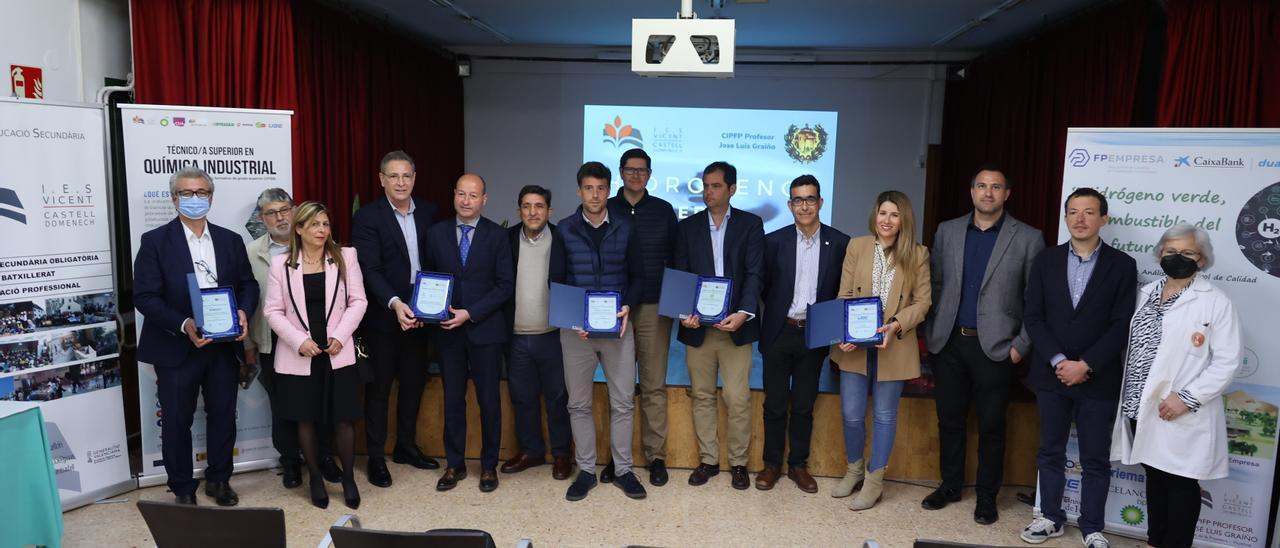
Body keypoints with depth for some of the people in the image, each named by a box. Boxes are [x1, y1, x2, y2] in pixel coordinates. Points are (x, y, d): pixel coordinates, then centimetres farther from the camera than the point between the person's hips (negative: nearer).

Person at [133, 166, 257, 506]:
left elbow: (247, 284, 9)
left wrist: (243, 311, -12)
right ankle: (183, 489, 25)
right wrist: (184, 325, -23)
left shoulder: (231, 240, 8)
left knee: (223, 417, 12)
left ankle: (219, 480, 30)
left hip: (223, 346, 3)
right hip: (176, 348, -3)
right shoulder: (155, 241, -4)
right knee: (177, 422, 9)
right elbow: (145, 296, -10)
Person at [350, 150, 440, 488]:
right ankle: (376, 457, 18)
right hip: (383, 317, -4)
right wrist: (395, 304, -29)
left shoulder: (428, 213, 5)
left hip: (419, 315, 5)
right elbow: (370, 270, -16)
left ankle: (406, 447, 31)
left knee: (414, 383, 14)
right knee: (379, 387, 6)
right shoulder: (368, 217, -9)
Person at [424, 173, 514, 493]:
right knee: (452, 400, 9)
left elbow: (506, 285, -6)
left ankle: (489, 465, 21)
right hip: (447, 331, 2)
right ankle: (455, 465, 23)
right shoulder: (436, 233, 5)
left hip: (485, 329, -2)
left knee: (489, 400, 6)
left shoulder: (497, 236, -2)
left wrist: (470, 313, -14)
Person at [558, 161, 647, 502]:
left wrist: (628, 307, -8)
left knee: (623, 402, 5)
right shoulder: (564, 230, 1)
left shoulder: (625, 228, 4)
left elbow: (637, 276, 9)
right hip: (575, 329, 0)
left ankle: (623, 470, 19)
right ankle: (586, 471, 20)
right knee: (579, 403, 7)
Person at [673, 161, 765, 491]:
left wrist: (744, 313, -19)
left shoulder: (750, 224, 3)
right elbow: (680, 274, 5)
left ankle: (738, 463, 16)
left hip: (735, 325, -2)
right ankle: (708, 460, 23)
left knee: (738, 399, 0)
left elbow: (755, 273, -4)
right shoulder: (689, 226, 9)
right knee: (702, 396, 10)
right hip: (698, 326, 2)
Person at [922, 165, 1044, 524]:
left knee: (991, 426, 6)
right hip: (948, 344, 3)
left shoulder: (1028, 238, -1)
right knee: (949, 420, 12)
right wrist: (931, 333, 6)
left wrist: (1021, 346, -6)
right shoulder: (947, 231, 8)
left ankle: (987, 497, 21)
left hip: (994, 347, -3)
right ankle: (950, 485, 28)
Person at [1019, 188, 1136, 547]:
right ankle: (1051, 518, 26)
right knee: (1050, 452, 12)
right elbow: (1032, 317, -1)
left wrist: (1085, 365, -15)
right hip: (1051, 375, 2)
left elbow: (1122, 326, -7)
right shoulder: (1046, 261, 4)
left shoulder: (1122, 265, -2)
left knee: (1095, 460, 8)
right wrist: (1058, 361, -12)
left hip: (1098, 380, -2)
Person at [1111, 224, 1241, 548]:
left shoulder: (1216, 302, -7)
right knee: (1154, 475, 17)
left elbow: (1227, 361, -11)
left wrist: (1187, 398, -18)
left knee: (1181, 483, 5)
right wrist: (1130, 396, 9)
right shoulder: (1146, 293, 10)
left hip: (1182, 415, -5)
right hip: (1142, 406, 6)